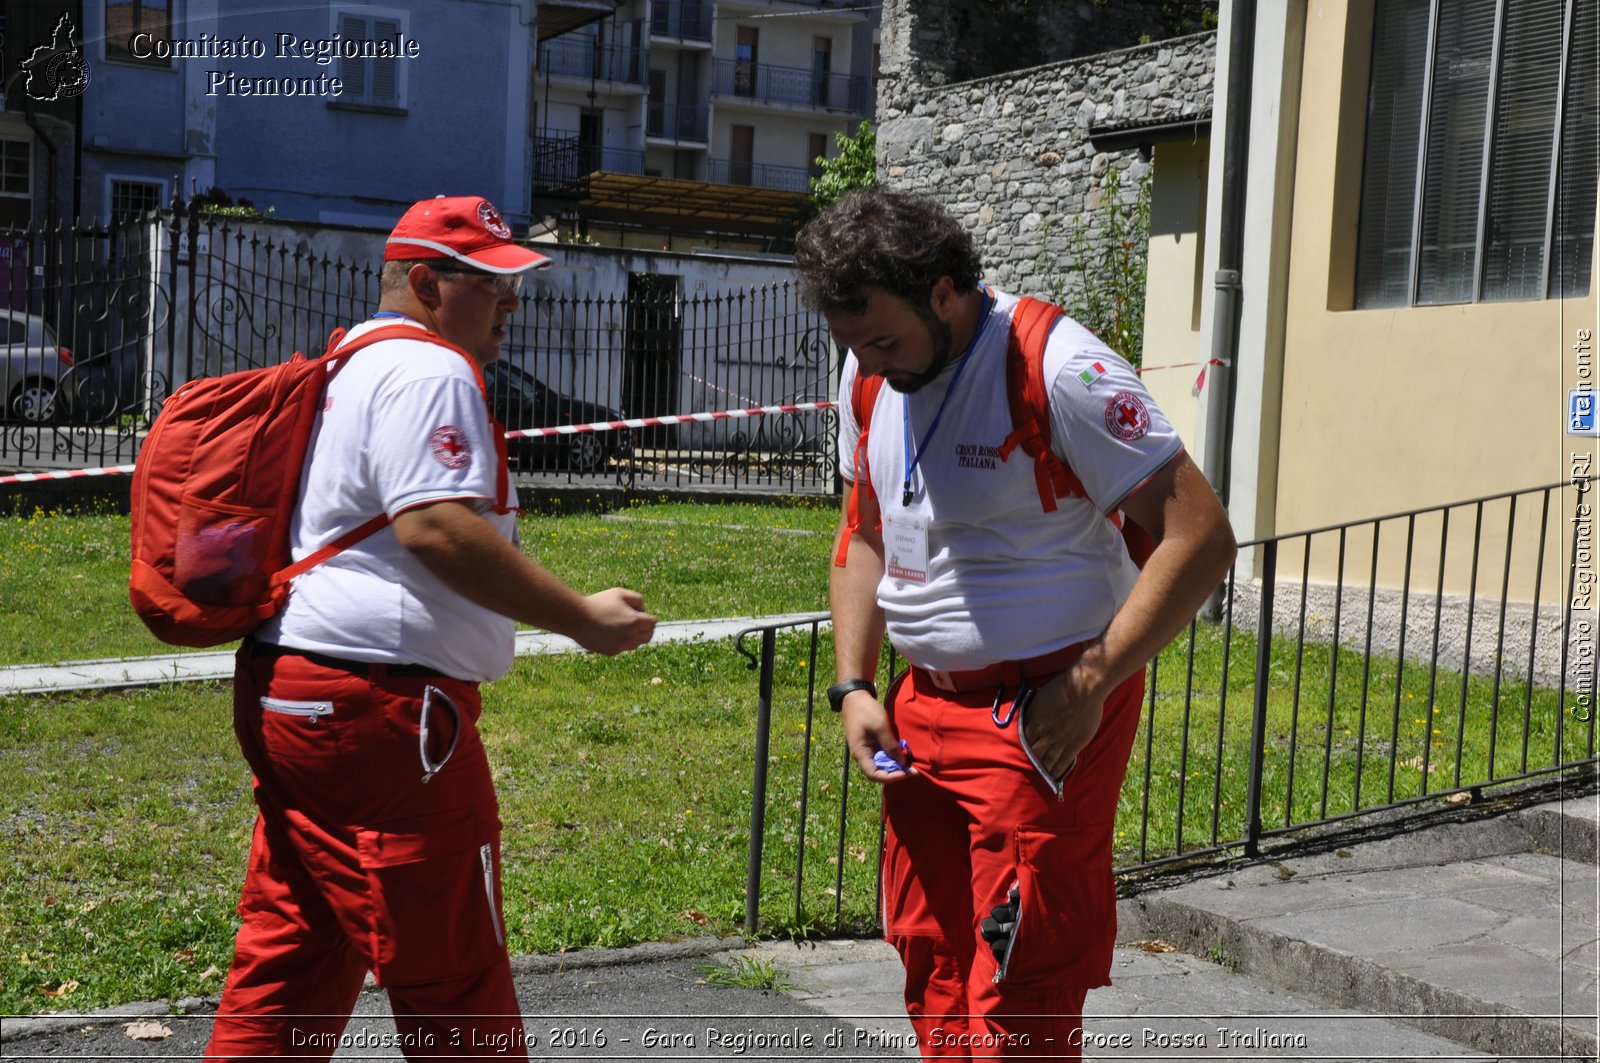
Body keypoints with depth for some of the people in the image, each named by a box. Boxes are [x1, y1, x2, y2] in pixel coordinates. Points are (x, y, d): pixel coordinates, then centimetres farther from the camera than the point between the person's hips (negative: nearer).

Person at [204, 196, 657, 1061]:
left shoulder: (350, 367, 23)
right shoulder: (428, 372, -11)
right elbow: (435, 528, -23)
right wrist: (583, 619, -19)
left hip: (286, 694, 11)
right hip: (380, 704, -11)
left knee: (287, 972, 16)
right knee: (455, 984, 1)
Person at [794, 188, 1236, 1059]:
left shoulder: (1059, 369, -17)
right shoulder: (868, 376, 5)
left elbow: (1200, 537, -18)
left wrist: (1089, 684, -19)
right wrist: (854, 685, 7)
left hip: (1046, 713, -7)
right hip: (923, 704, 7)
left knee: (1020, 993, -5)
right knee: (929, 957, 14)